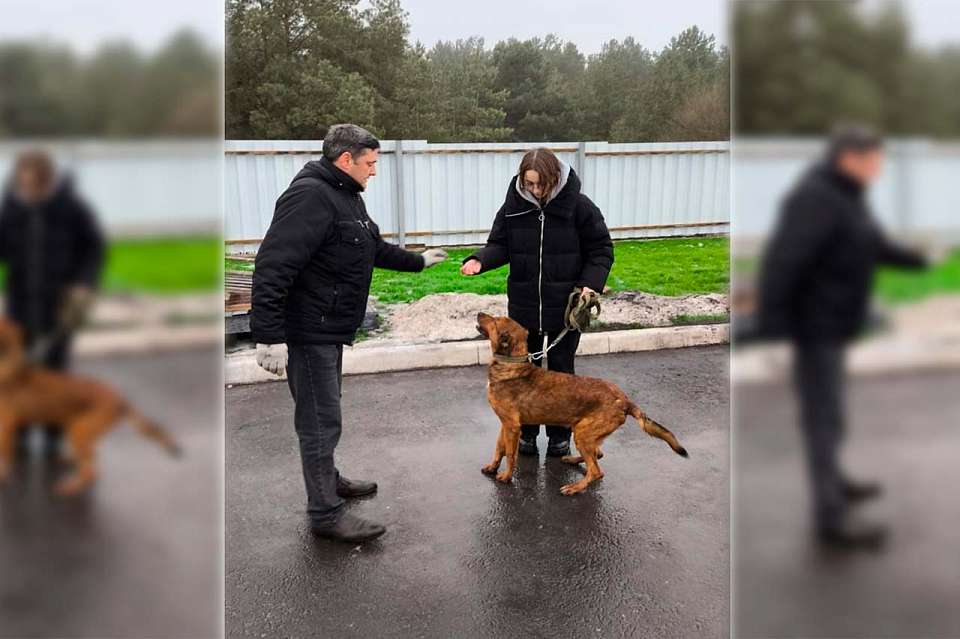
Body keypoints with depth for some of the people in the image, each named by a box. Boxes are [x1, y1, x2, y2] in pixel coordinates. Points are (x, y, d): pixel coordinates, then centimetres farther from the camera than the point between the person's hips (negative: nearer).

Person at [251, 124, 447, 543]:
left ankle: (328, 480, 40)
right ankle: (325, 514, 7)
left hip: (330, 329, 10)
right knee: (321, 421, -3)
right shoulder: (311, 197, -20)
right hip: (308, 332, -10)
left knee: (325, 412, 23)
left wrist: (418, 261, 34)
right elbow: (272, 266, -27)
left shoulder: (346, 196, 13)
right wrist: (269, 335, -30)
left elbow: (375, 249, 29)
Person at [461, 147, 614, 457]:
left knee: (560, 370, 11)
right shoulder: (513, 206, -5)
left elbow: (601, 250, -4)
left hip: (565, 307, -2)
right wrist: (480, 260, -18)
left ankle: (560, 434, 26)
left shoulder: (578, 206, -11)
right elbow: (500, 245, 3)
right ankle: (527, 432, 28)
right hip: (523, 307, 2)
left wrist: (591, 283, -18)